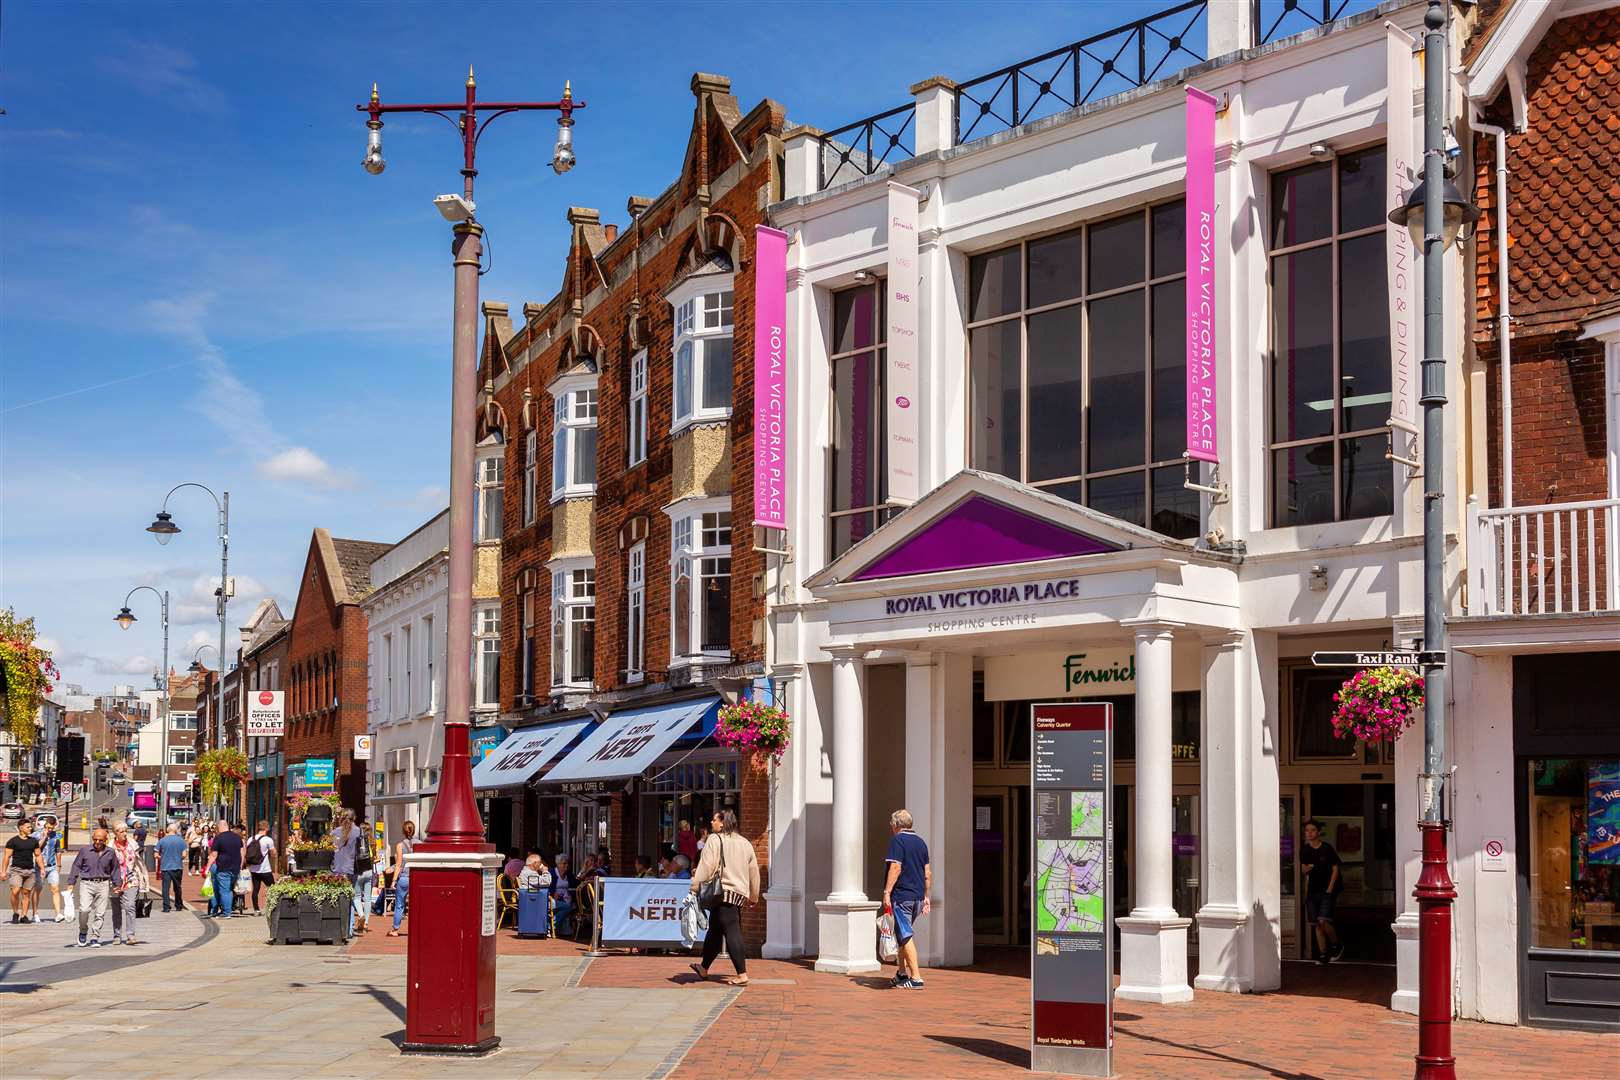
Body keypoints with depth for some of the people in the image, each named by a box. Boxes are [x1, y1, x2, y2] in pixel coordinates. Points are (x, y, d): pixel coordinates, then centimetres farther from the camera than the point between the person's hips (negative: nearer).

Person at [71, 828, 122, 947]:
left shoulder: (110, 853, 6)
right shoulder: (84, 850, 1)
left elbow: (115, 870, 16)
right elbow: (76, 867, 6)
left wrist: (117, 884, 14)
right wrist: (71, 884, 3)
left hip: (103, 885, 2)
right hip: (86, 884, -2)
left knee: (100, 913, -1)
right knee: (84, 909, -16)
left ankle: (96, 938, 8)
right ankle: (83, 932, 8)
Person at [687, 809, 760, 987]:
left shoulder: (715, 840, -7)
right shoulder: (745, 843, 13)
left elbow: (706, 866, -13)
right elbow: (754, 870, 17)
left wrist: (695, 887, -9)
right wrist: (753, 895, 25)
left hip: (723, 892, -8)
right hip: (739, 893, 8)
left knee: (732, 933, -9)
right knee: (715, 931, 19)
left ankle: (742, 974, -14)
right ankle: (704, 968, 31)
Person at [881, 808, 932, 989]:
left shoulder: (897, 840, -7)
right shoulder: (920, 842, 15)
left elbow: (895, 867, -17)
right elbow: (928, 873, 16)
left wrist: (887, 892, -18)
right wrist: (926, 896, 21)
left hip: (901, 896, -8)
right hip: (918, 896, 8)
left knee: (906, 936, -7)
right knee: (903, 934, 20)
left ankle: (916, 977, -12)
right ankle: (902, 973, 25)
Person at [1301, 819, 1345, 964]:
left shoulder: (1327, 848, -7)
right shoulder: (1304, 850, 6)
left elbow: (1335, 869, -3)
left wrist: (1330, 889, -10)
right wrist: (1306, 869, -8)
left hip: (1326, 890, -5)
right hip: (1312, 890, 5)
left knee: (1323, 921, -17)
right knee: (1316, 924, 4)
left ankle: (1336, 945, 7)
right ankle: (1323, 954, 12)